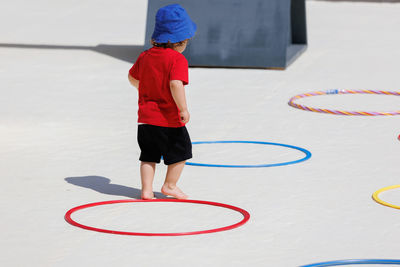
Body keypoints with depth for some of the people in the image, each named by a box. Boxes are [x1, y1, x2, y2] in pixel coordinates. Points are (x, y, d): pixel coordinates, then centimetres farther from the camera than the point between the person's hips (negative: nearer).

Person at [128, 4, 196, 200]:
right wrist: (183, 109, -25)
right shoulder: (178, 59, -16)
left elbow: (132, 77, 21)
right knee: (181, 150, 15)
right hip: (169, 119, -6)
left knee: (149, 154, 14)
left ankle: (147, 189, 8)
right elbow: (176, 84, -29)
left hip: (146, 117, 6)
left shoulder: (145, 56, 6)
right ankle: (170, 185, 20)